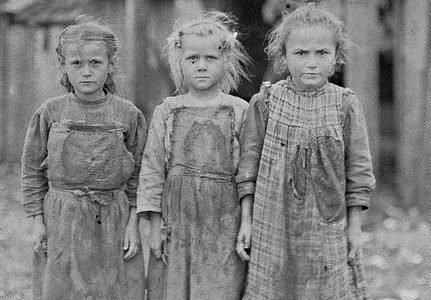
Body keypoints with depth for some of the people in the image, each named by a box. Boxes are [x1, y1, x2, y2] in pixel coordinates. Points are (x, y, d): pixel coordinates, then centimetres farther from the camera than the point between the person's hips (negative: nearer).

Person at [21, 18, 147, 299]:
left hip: (114, 219, 0)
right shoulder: (50, 113, -2)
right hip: (62, 221, 0)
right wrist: (37, 220, 1)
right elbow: (33, 169, 5)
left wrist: (133, 223, -3)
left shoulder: (128, 115, -2)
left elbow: (138, 174, 3)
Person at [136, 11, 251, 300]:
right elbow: (152, 168, 4)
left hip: (223, 221, -1)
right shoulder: (167, 112, 4)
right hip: (176, 219, 2)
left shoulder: (239, 111, 1)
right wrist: (154, 225, 0)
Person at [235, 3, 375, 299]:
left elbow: (358, 169, 2)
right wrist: (247, 219, 1)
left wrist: (355, 227, 1)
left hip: (328, 227, 0)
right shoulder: (265, 102, -2)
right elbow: (249, 164, 3)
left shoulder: (346, 104, -3)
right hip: (273, 227, 0)